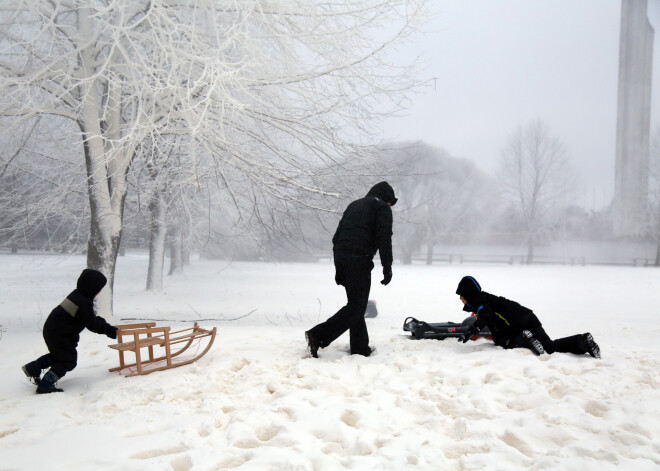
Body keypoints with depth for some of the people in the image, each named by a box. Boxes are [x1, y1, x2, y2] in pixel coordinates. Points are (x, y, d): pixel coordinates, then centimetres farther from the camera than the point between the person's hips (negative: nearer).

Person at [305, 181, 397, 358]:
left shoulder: (354, 205, 28)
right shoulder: (382, 207, 7)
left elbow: (337, 235, 24)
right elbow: (384, 238, -7)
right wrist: (387, 267, -6)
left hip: (340, 256, 8)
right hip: (359, 259, -8)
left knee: (356, 304, 16)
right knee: (357, 306, -6)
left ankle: (360, 348, 18)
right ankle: (318, 335, -16)